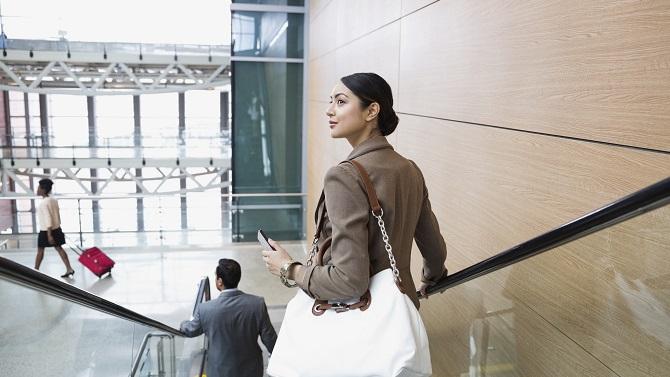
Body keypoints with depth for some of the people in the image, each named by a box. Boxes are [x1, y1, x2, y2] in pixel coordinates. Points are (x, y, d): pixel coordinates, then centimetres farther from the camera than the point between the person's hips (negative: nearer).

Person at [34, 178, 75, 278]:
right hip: (56, 229, 7)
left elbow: (48, 219, -23)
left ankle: (36, 270, 23)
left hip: (46, 231, -7)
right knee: (59, 248, 8)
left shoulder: (43, 203, -19)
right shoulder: (54, 200, 5)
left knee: (40, 250, 9)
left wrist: (49, 235, -22)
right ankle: (69, 269, 3)